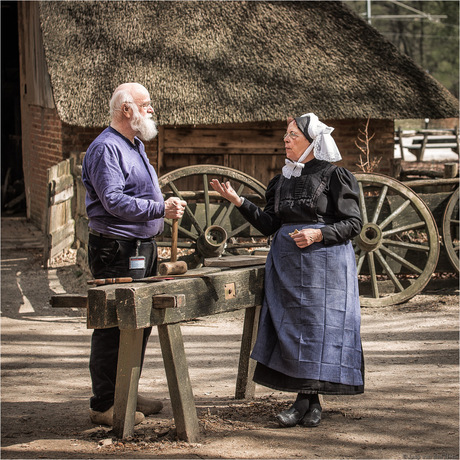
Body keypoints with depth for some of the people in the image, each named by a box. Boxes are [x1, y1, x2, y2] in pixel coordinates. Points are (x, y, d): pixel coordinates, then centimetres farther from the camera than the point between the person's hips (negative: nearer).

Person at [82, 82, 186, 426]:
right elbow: (114, 201, -22)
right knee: (113, 327, -7)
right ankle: (104, 405, -2)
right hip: (117, 252, -10)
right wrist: (161, 209, -23)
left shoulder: (135, 145, 19)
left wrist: (167, 206, 15)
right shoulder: (106, 148, -14)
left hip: (142, 248, 10)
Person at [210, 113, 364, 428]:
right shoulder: (282, 180, 13)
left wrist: (318, 234, -19)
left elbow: (354, 223, -7)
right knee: (291, 328, 3)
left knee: (320, 327, -4)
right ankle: (304, 400, 9)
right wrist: (239, 201, -1)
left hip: (324, 262, -5)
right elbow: (269, 225, 9)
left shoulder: (334, 176, -4)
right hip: (286, 263, 6)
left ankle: (313, 402, 4)